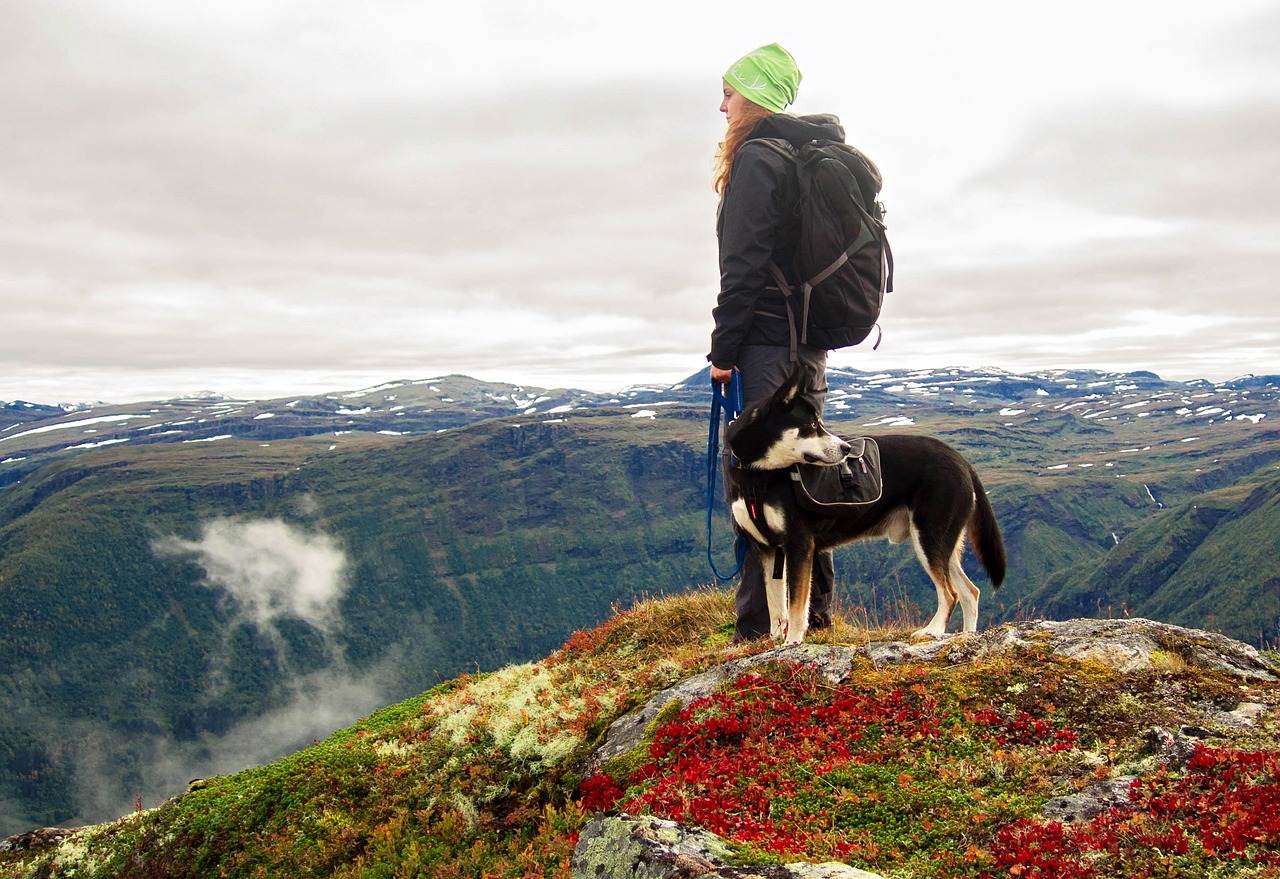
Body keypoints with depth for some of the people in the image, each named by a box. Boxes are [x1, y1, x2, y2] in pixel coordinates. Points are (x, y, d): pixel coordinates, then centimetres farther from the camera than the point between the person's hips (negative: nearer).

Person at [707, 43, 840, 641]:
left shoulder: (757, 159, -9)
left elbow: (744, 263, -17)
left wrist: (723, 349, -14)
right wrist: (812, 332, 19)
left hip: (767, 340, -9)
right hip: (811, 340, 9)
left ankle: (761, 626, -4)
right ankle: (815, 611, 21)